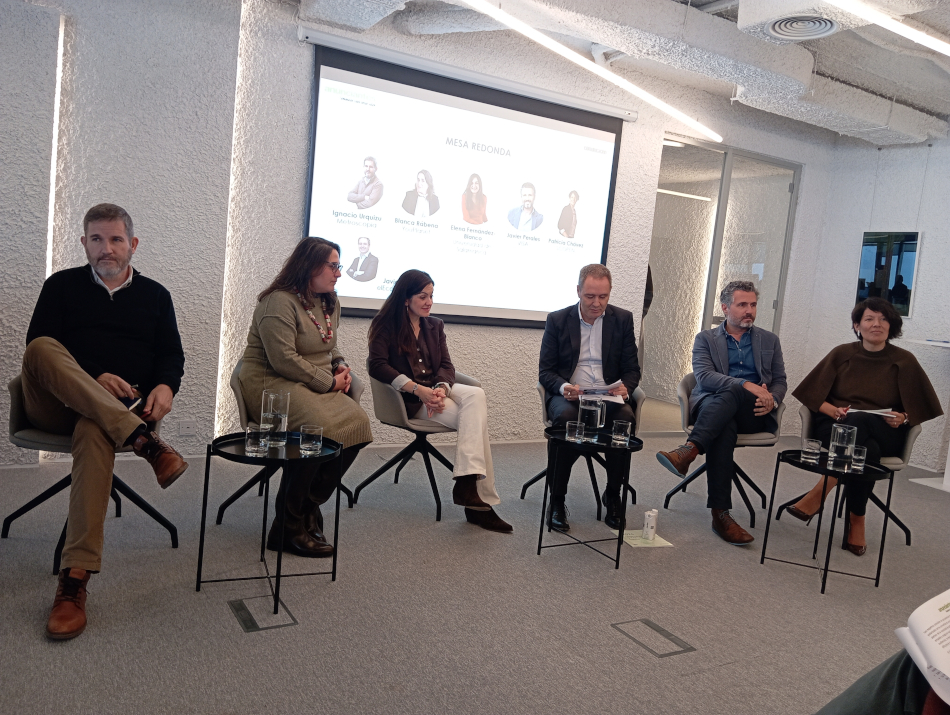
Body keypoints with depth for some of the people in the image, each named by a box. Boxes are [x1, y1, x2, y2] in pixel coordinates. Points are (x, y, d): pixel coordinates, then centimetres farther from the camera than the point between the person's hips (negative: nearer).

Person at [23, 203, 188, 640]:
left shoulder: (154, 296, 19)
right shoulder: (62, 285, 16)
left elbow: (172, 355, 13)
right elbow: (38, 347, 3)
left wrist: (165, 386, -12)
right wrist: (93, 378, -15)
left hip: (122, 407, 0)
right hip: (55, 406, 1)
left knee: (94, 429, -38)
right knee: (42, 348, -32)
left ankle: (75, 581, -43)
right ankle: (144, 441, -42)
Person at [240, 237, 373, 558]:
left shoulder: (329, 303, 16)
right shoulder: (279, 302, -12)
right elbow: (284, 360, -21)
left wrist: (340, 366, 6)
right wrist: (328, 382, -15)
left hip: (316, 387, 8)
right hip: (272, 384, -8)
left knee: (356, 423, -18)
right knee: (319, 428, -34)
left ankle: (309, 507, -6)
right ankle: (289, 528, -18)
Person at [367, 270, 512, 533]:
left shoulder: (434, 326, 19)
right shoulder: (386, 325, 1)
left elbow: (446, 365, 9)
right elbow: (377, 366, -13)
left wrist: (441, 389, -16)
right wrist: (418, 389, -24)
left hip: (437, 389, 6)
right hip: (410, 399, -6)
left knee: (476, 395, -29)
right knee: (475, 420, -26)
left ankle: (467, 483, -34)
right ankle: (482, 500, -30)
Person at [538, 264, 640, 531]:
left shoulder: (623, 319, 7)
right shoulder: (557, 320, 3)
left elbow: (632, 369, 9)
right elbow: (545, 371, 2)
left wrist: (625, 387, -16)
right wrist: (564, 387, -20)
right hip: (567, 395, -1)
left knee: (626, 417, -33)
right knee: (567, 417, -36)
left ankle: (613, 495, -11)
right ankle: (557, 501, -19)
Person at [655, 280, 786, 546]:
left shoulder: (769, 340, 23)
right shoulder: (705, 339, 14)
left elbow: (780, 381, 19)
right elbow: (704, 376, -4)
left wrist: (771, 401, -7)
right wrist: (747, 385, -19)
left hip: (753, 414, 1)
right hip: (711, 406, -1)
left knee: (731, 392, -35)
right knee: (724, 428, -38)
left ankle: (689, 450, -51)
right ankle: (720, 513, -42)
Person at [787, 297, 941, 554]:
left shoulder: (904, 361, 8)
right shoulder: (842, 354, 10)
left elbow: (919, 408, 7)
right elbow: (814, 396, 6)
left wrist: (902, 418, -15)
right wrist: (835, 411, -14)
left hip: (884, 435, 0)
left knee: (858, 422, -37)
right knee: (867, 451, -36)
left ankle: (818, 495, -30)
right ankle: (856, 522, -24)